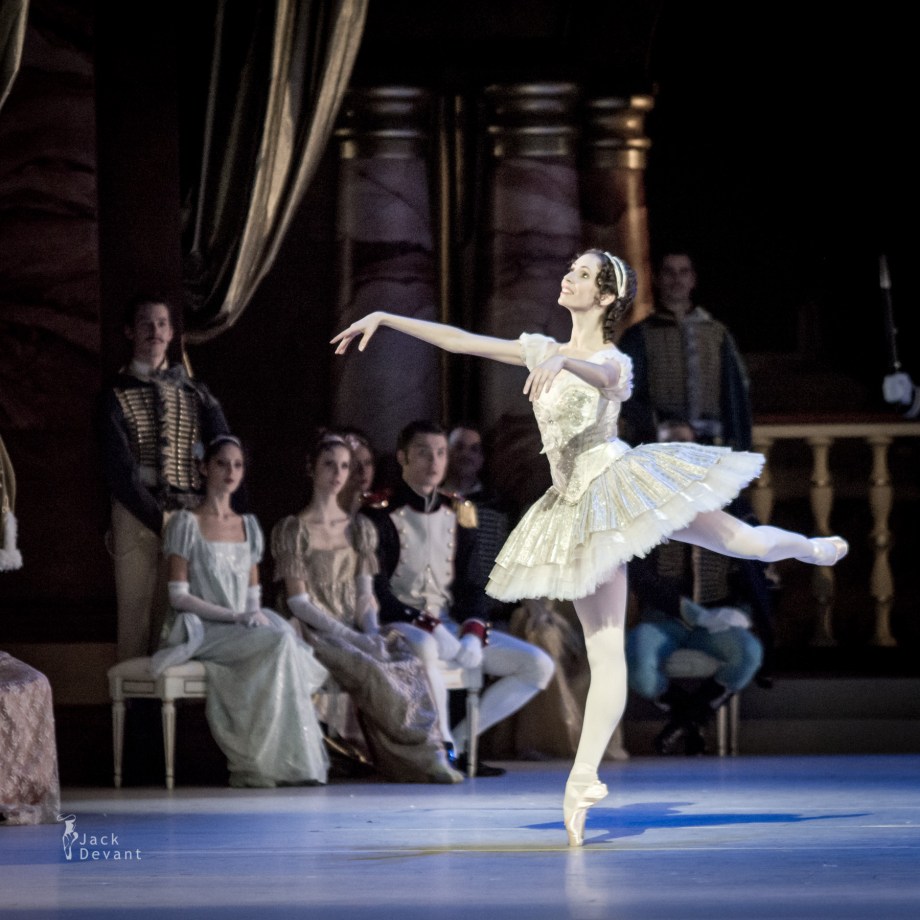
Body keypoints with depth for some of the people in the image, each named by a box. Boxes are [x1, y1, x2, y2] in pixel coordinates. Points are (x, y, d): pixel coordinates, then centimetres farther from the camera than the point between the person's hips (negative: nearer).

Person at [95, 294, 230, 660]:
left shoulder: (195, 394, 15)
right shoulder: (115, 396, 6)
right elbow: (118, 470, -4)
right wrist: (160, 519, -13)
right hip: (136, 516, -2)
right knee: (136, 620, -5)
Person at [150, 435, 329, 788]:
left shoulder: (248, 526, 19)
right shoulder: (186, 524, 0)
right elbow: (178, 597, -7)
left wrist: (255, 615, -6)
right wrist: (234, 616, -15)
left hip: (246, 629, 5)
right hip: (204, 632, -5)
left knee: (284, 638, -29)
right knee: (281, 641, -31)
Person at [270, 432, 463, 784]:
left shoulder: (360, 528, 16)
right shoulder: (292, 529, 0)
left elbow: (364, 593, 11)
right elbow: (298, 601, -8)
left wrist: (372, 632, -11)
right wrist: (352, 636, -17)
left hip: (354, 627, 4)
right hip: (315, 632, -4)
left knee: (406, 659, -28)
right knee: (368, 668, -34)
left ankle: (431, 758, -36)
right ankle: (425, 754, -31)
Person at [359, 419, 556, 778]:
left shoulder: (457, 514, 13)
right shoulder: (382, 513, -6)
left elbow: (468, 585, 12)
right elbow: (378, 593, -12)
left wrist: (473, 633, -8)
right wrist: (428, 626, -23)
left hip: (449, 625, 7)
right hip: (400, 626, -7)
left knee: (539, 666, -6)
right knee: (425, 650, -44)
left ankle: (459, 740, -7)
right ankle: (444, 746, -29)